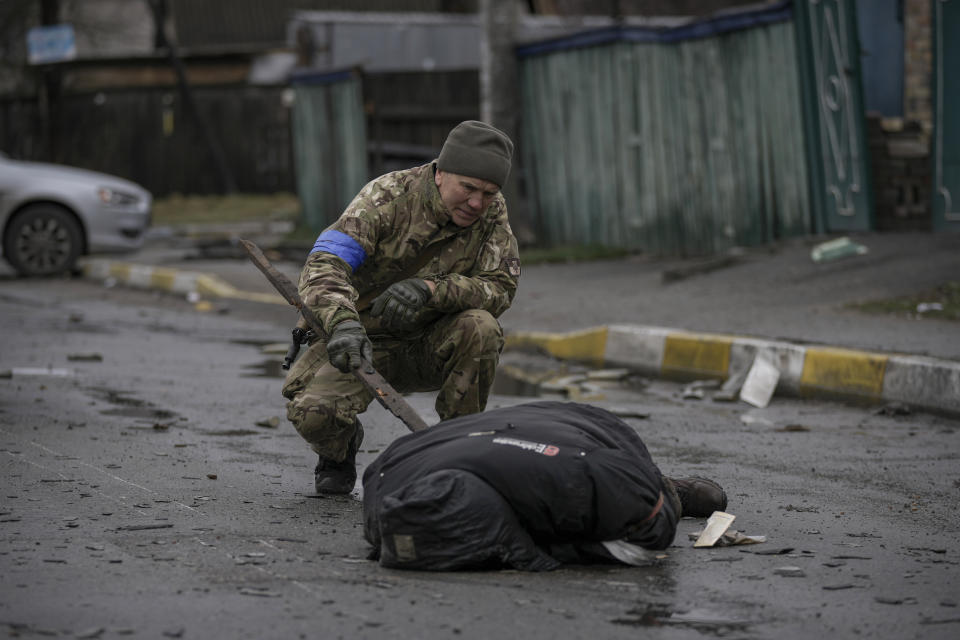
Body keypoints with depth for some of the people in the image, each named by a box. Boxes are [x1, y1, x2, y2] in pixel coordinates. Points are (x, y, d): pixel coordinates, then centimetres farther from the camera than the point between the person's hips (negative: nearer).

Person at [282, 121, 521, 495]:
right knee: (312, 413, -30)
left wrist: (430, 289, -36)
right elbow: (323, 265, -30)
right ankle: (340, 448, 11)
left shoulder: (492, 212, -8)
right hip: (361, 340, -2)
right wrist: (342, 321, -53)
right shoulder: (387, 197, -20)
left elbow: (501, 286, -17)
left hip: (429, 348, 3)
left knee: (480, 328, -30)